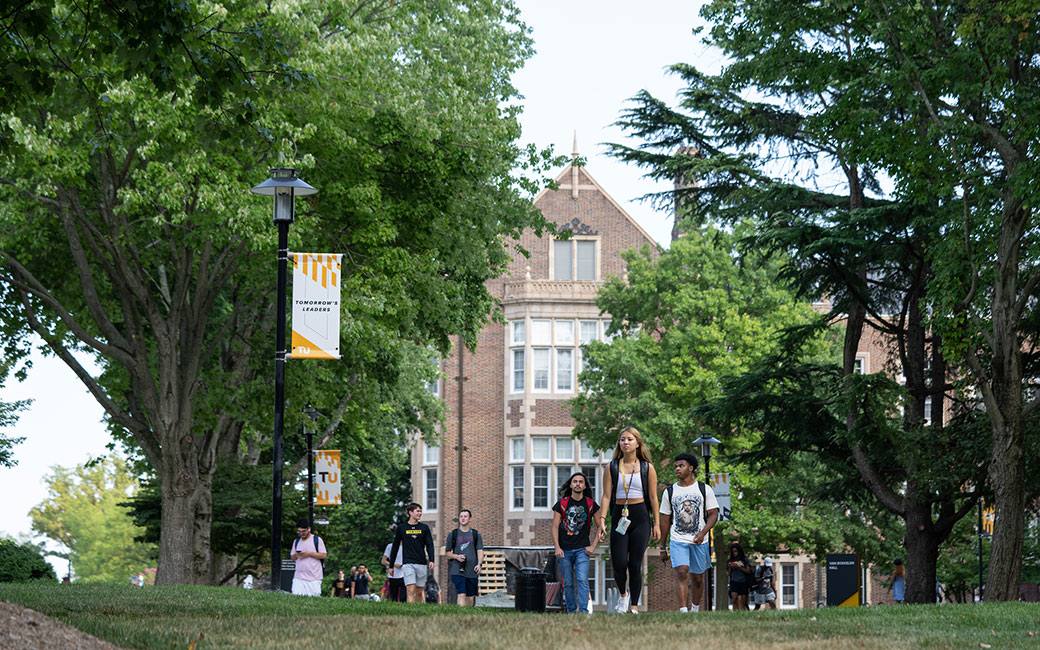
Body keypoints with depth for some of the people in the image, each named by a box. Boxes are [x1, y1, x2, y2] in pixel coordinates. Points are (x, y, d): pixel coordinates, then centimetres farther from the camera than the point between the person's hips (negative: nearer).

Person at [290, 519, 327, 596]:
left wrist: (309, 554, -13)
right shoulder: (296, 542, 17)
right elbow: (292, 558, 22)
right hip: (299, 577, 4)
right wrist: (296, 555, -3)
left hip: (314, 577, -4)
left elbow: (323, 555, -4)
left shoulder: (317, 540, 1)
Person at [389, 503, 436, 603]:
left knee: (419, 592, 6)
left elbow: (430, 545, 7)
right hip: (408, 564, -2)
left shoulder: (424, 528, 10)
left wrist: (431, 560, -9)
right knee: (411, 590, -15)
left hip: (422, 564, 2)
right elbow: (395, 546, 11)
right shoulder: (401, 528, 6)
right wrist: (391, 565, 12)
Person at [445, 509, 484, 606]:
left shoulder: (476, 534, 12)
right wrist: (456, 556, -7)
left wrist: (479, 564, -12)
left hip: (472, 571, 2)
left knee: (470, 597, 6)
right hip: (457, 570, -2)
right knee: (461, 594, -16)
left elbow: (480, 551, 5)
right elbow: (447, 552, 13)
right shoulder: (453, 534, 10)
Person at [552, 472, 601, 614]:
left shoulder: (590, 504, 3)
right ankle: (571, 611, 14)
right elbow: (555, 526, 2)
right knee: (568, 584, 4)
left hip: (582, 549, -1)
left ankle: (583, 611, -19)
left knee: (582, 580, -16)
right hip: (565, 550, 1)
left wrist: (593, 546, 1)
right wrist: (557, 548, -9)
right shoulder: (562, 504, 2)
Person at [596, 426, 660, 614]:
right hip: (619, 516, 1)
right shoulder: (612, 467, 5)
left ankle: (634, 606, 5)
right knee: (618, 563, -6)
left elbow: (653, 497, 5)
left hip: (640, 517, -1)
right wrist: (602, 519, -8)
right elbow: (606, 496, 3)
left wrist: (657, 524, 2)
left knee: (635, 564, -3)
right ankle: (623, 594, 23)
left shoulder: (647, 468, 4)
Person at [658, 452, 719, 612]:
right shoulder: (670, 491, 8)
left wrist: (702, 533, -15)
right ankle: (683, 612, -24)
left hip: (699, 541, 0)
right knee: (682, 573, -18)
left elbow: (713, 514, 1)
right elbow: (666, 521, 12)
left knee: (697, 578, 8)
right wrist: (663, 547, 11)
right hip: (677, 541, 0)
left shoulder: (704, 489, 4)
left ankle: (695, 610, 27)